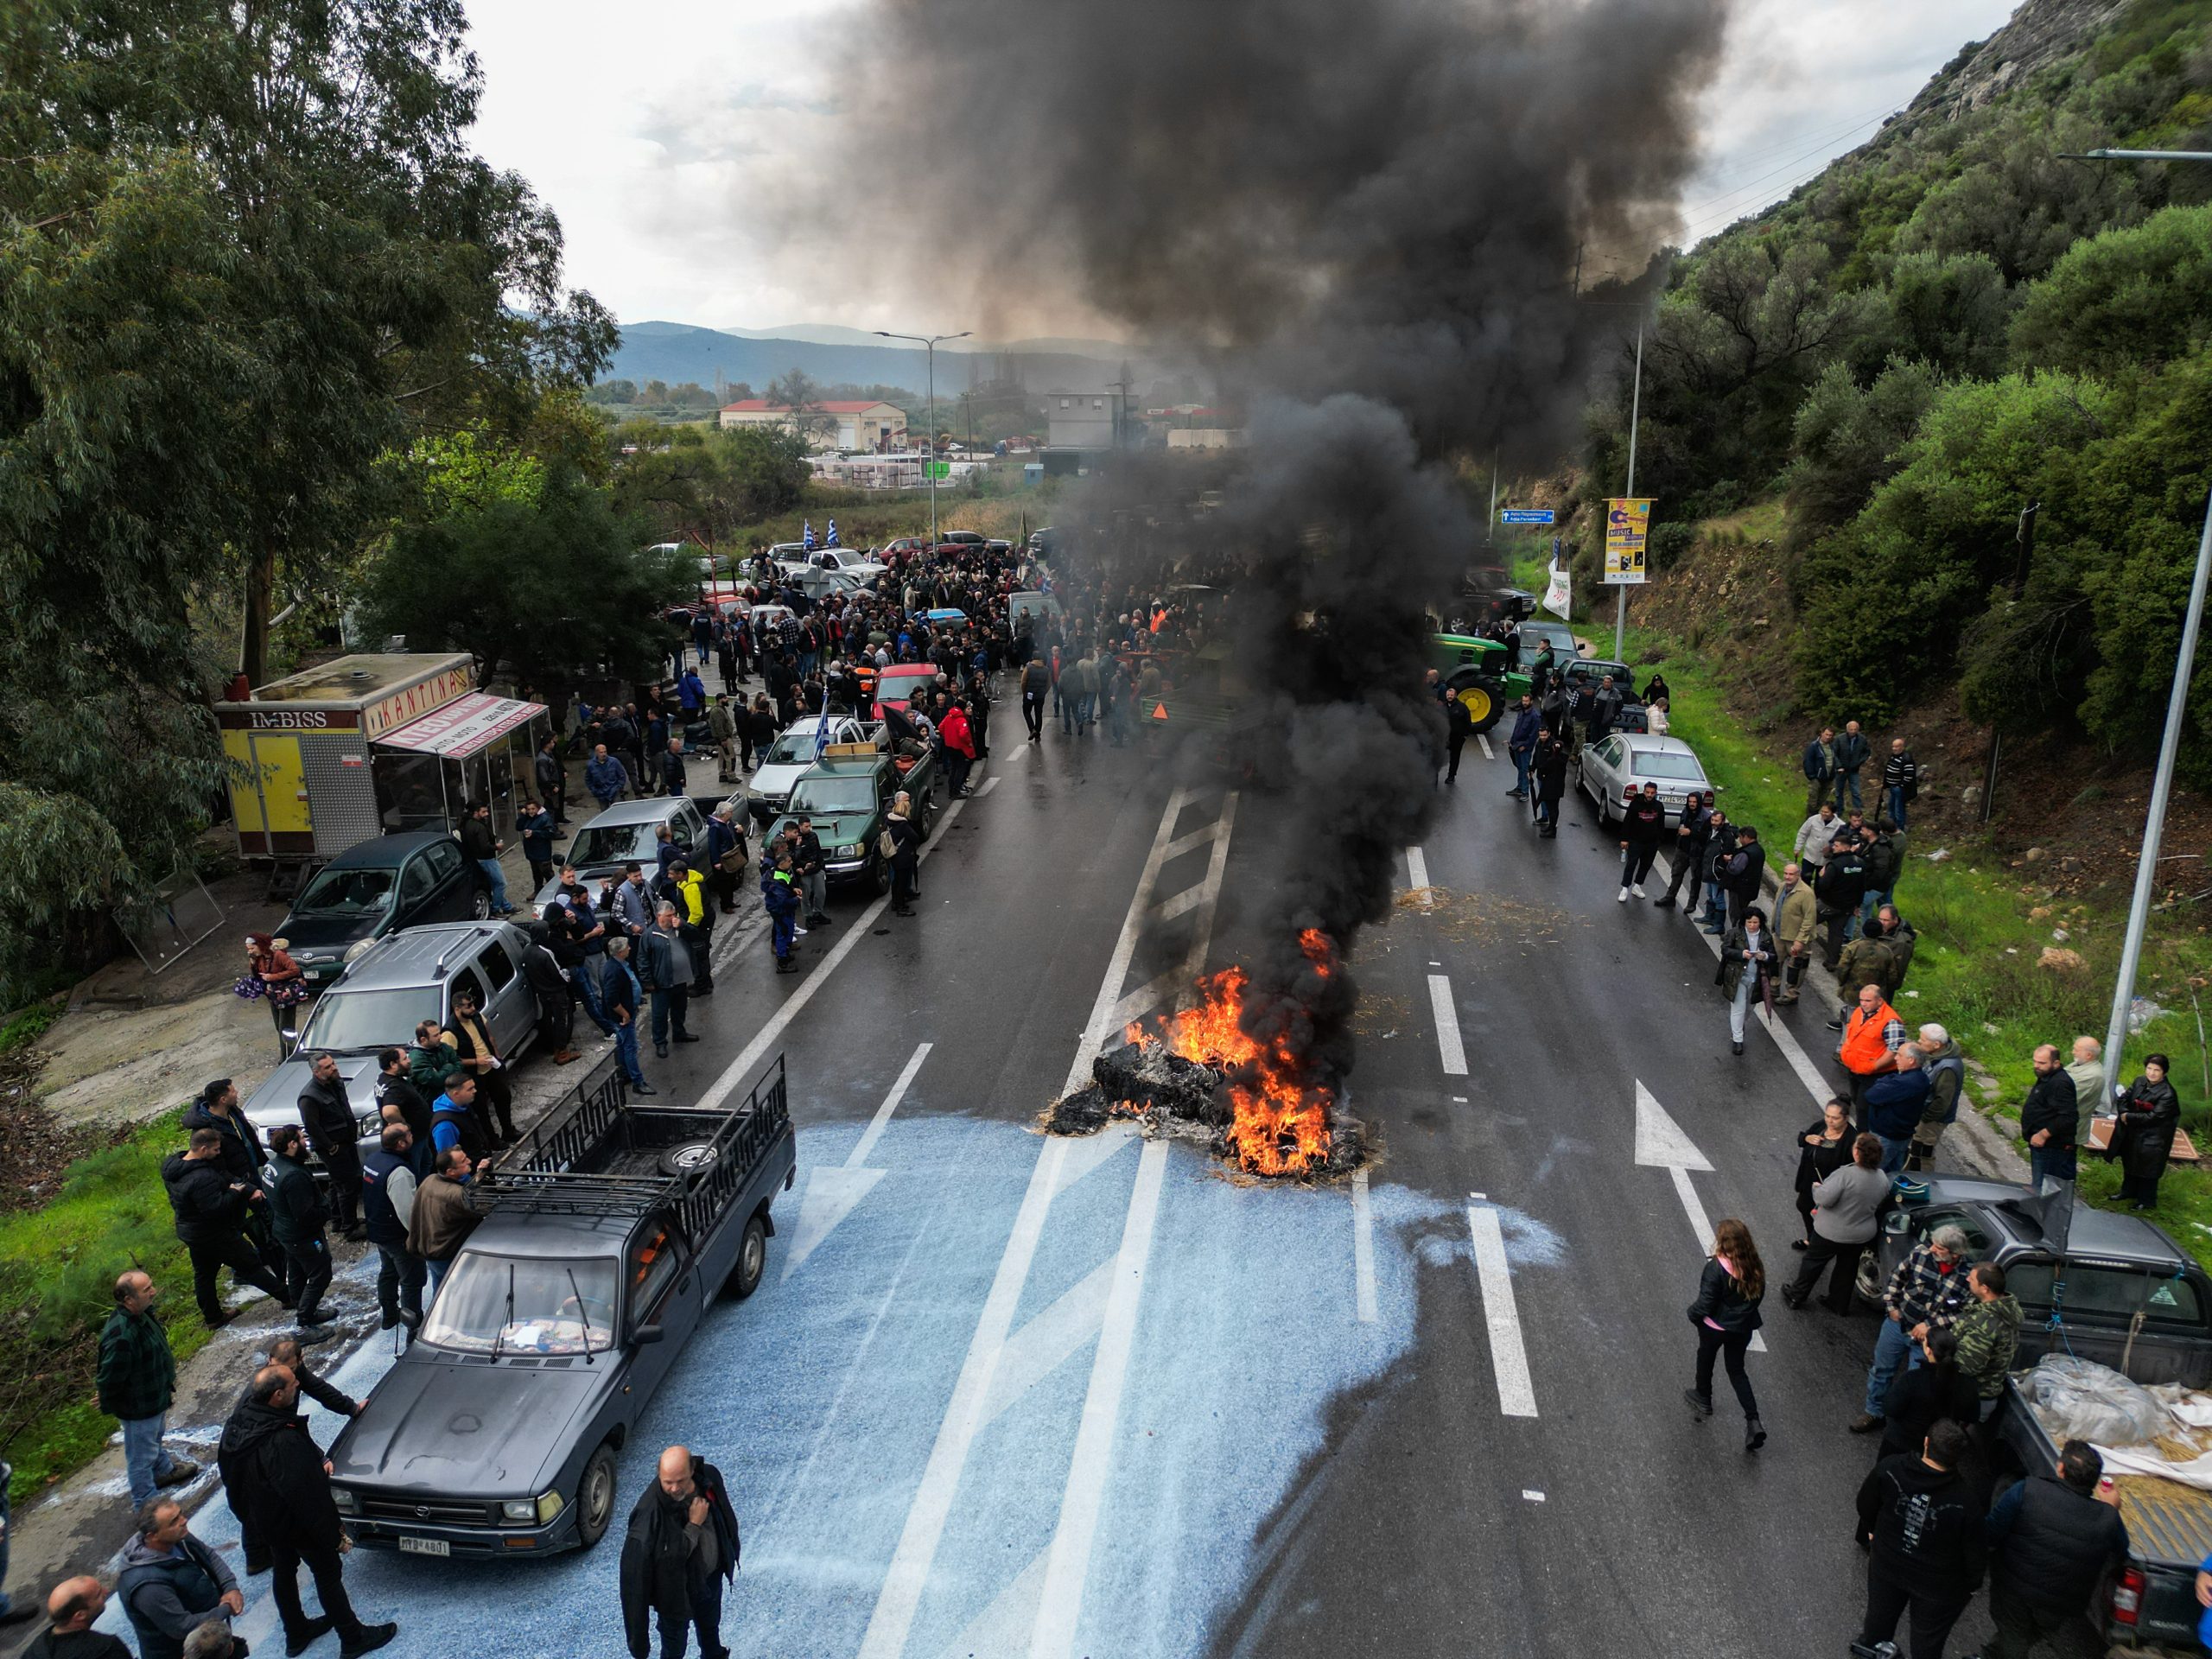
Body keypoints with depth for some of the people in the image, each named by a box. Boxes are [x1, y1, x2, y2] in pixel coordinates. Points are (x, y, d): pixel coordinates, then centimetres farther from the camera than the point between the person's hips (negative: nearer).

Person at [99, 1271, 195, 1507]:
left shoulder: (142, 1314, -10)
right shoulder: (121, 1336, -40)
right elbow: (110, 1378, -28)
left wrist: (168, 1385, 19)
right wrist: (110, 1407, -12)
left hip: (155, 1397, 9)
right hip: (138, 1408, -9)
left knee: (156, 1437, 33)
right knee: (142, 1456, 13)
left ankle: (164, 1470, 57)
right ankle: (146, 1503, 32)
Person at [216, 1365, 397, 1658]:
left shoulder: (237, 1422, -13)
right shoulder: (284, 1442, -40)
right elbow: (308, 1496, -31)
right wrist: (335, 1534, -17)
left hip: (262, 1521, 8)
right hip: (295, 1523, -8)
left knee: (283, 1571, 26)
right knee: (328, 1574, 11)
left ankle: (296, 1634, 47)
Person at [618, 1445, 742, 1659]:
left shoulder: (709, 1477, -21)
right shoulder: (650, 1511, -36)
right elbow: (669, 1557, -33)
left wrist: (729, 1558, 12)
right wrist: (694, 1525, -35)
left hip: (711, 1574, 5)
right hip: (677, 1586, -5)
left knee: (710, 1624, 32)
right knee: (675, 1634, 22)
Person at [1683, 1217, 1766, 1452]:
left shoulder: (1716, 1267, -30)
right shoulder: (1754, 1265, -12)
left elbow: (1705, 1304, -24)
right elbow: (1759, 1294, 4)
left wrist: (1693, 1314, -4)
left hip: (1715, 1328, -5)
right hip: (1743, 1328, 5)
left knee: (1705, 1361, 23)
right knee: (1737, 1371, 20)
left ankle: (1704, 1401, 47)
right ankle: (1753, 1421, 8)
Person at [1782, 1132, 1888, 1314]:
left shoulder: (1846, 1174, -31)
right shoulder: (1883, 1179, -8)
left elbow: (1825, 1198, -34)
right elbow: (1880, 1205, 8)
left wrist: (1816, 1187, -14)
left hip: (1832, 1233, -5)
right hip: (1862, 1236, 5)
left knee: (1813, 1263, 14)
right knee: (1847, 1269, 23)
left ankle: (1795, 1297, 28)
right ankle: (1839, 1305, 37)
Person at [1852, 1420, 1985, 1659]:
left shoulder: (1888, 1469, -26)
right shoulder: (1966, 1500, -34)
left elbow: (1865, 1505, -6)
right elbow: (1973, 1549, -17)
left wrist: (1871, 1530, 16)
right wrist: (1972, 1584, 4)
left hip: (1887, 1567, 3)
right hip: (1939, 1585, -3)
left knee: (1880, 1615, 31)